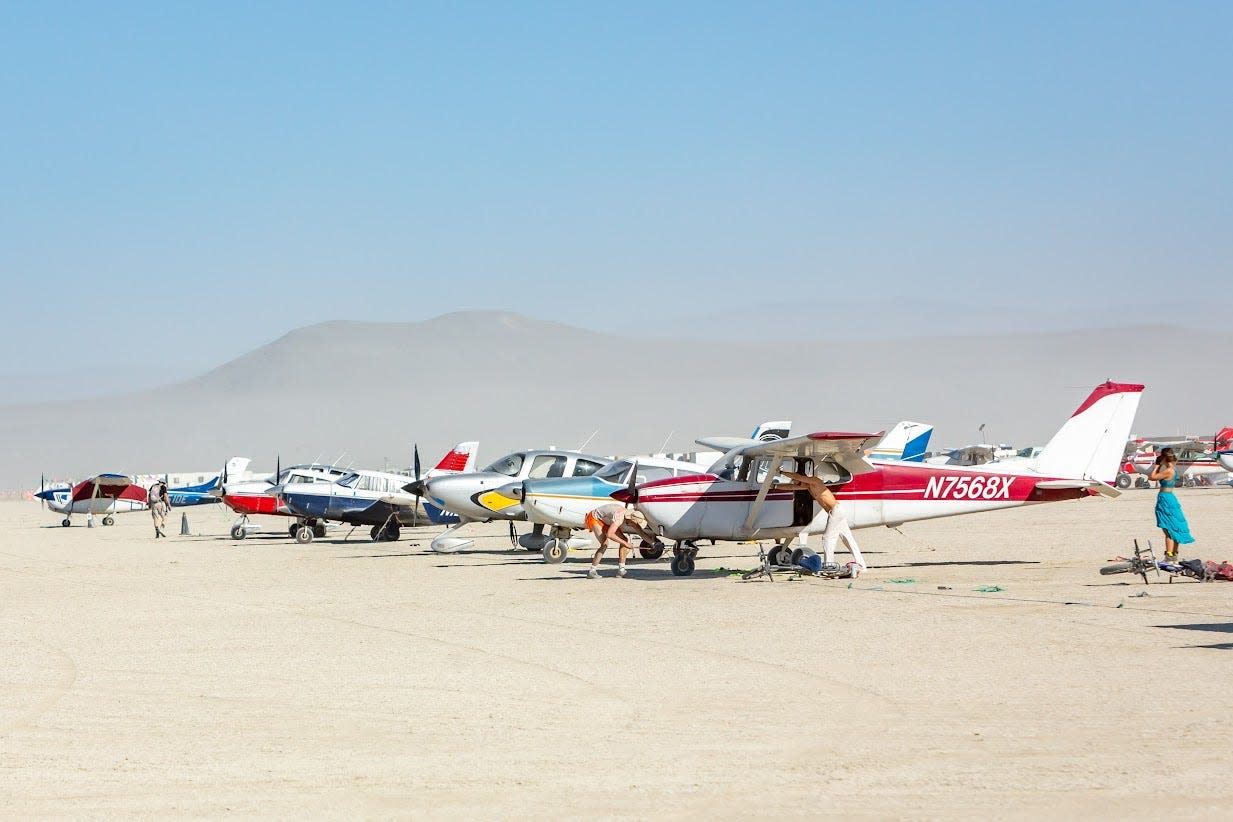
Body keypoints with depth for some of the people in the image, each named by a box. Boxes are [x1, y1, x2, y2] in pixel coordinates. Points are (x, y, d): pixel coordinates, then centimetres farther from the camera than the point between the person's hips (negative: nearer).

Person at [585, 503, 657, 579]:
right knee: (605, 544, -26)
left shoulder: (632, 516, -13)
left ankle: (621, 570, 4)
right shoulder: (619, 517, -38)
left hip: (606, 521, 9)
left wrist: (653, 541, -6)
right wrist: (625, 543, -41)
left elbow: (641, 532, 1)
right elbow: (609, 534, -47)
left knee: (624, 540, -1)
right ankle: (591, 572, -21)